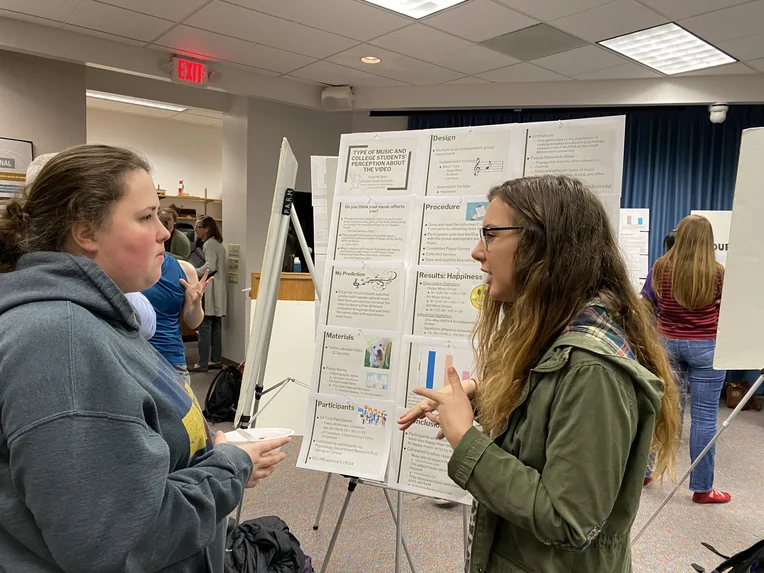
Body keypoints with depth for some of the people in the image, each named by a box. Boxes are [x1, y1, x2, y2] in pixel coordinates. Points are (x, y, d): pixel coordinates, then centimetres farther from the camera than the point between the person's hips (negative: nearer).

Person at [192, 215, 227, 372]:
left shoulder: (209, 243, -10)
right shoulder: (217, 243, 19)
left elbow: (210, 266, -21)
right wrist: (193, 272, 15)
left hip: (209, 291, -10)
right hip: (216, 292, 10)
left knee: (205, 327, -7)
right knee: (215, 327, 11)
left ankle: (202, 363, -5)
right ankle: (216, 360, 14)